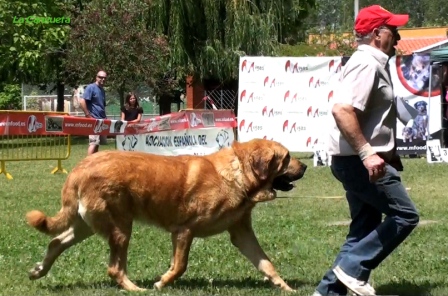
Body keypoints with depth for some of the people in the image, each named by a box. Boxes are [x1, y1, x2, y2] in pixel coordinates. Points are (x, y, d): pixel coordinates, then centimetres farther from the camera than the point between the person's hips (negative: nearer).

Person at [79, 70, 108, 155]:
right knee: (93, 143, -14)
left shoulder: (102, 90, 18)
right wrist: (88, 116, -16)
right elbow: (82, 102, -16)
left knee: (97, 143, 9)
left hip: (101, 120, 9)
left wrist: (104, 118, 11)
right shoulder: (91, 87, -7)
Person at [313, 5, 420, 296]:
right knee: (405, 215, -7)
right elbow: (342, 110, -29)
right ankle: (353, 268, -6)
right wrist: (366, 153, -32)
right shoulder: (367, 64, -16)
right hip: (359, 161, -10)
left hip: (361, 160, 10)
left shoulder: (374, 64, 17)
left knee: (365, 230, 12)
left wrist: (390, 152, 26)